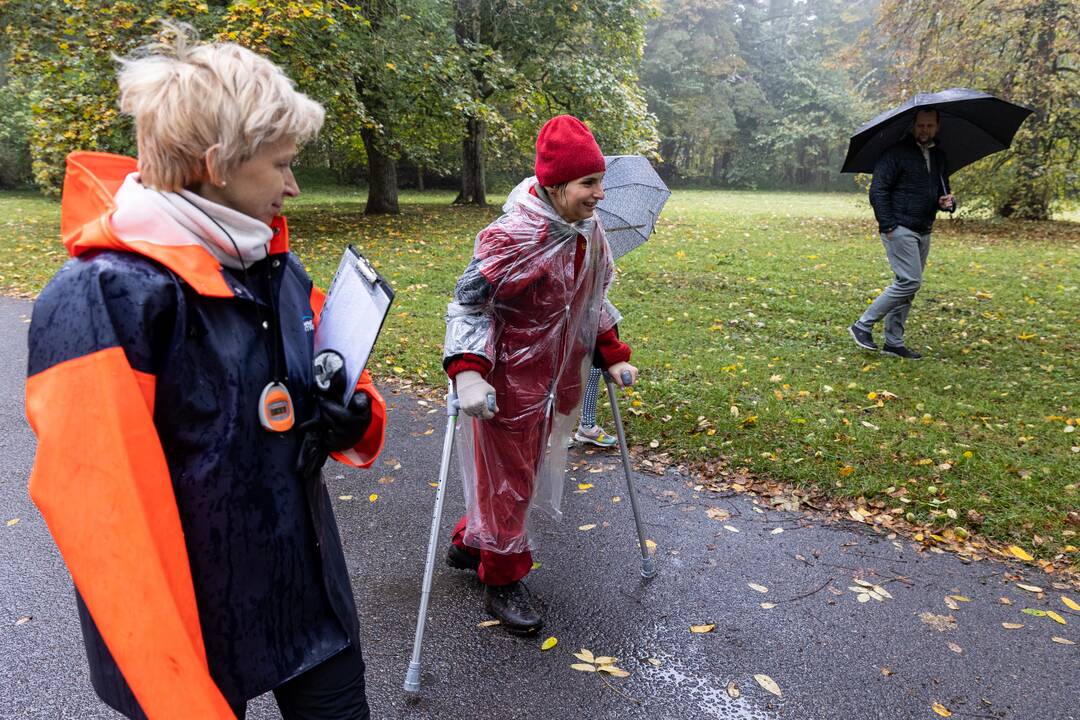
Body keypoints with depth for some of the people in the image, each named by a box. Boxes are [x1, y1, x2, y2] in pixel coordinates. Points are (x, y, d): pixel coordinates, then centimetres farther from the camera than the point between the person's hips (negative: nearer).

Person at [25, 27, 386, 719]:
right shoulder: (103, 299, -22)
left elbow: (334, 374, 14)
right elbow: (108, 523, -23)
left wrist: (351, 416, -10)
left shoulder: (276, 266, 0)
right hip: (192, 631, -6)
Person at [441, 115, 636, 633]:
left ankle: (471, 544, 43)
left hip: (558, 379, 8)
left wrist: (612, 355, 12)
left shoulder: (590, 233, 1)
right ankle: (502, 581, 28)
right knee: (506, 479, 7)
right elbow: (467, 305, -18)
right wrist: (467, 374, -30)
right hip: (507, 381, -8)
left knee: (528, 472, 20)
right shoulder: (510, 238, -23)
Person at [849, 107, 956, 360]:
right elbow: (878, 191, -11)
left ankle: (894, 342, 13)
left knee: (907, 286, 8)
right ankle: (863, 326, -5)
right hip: (899, 229, -8)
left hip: (923, 232, 8)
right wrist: (887, 226, -18)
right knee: (910, 281, -15)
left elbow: (942, 190, 28)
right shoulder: (897, 152, -7)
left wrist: (948, 202, 4)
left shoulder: (939, 156, 17)